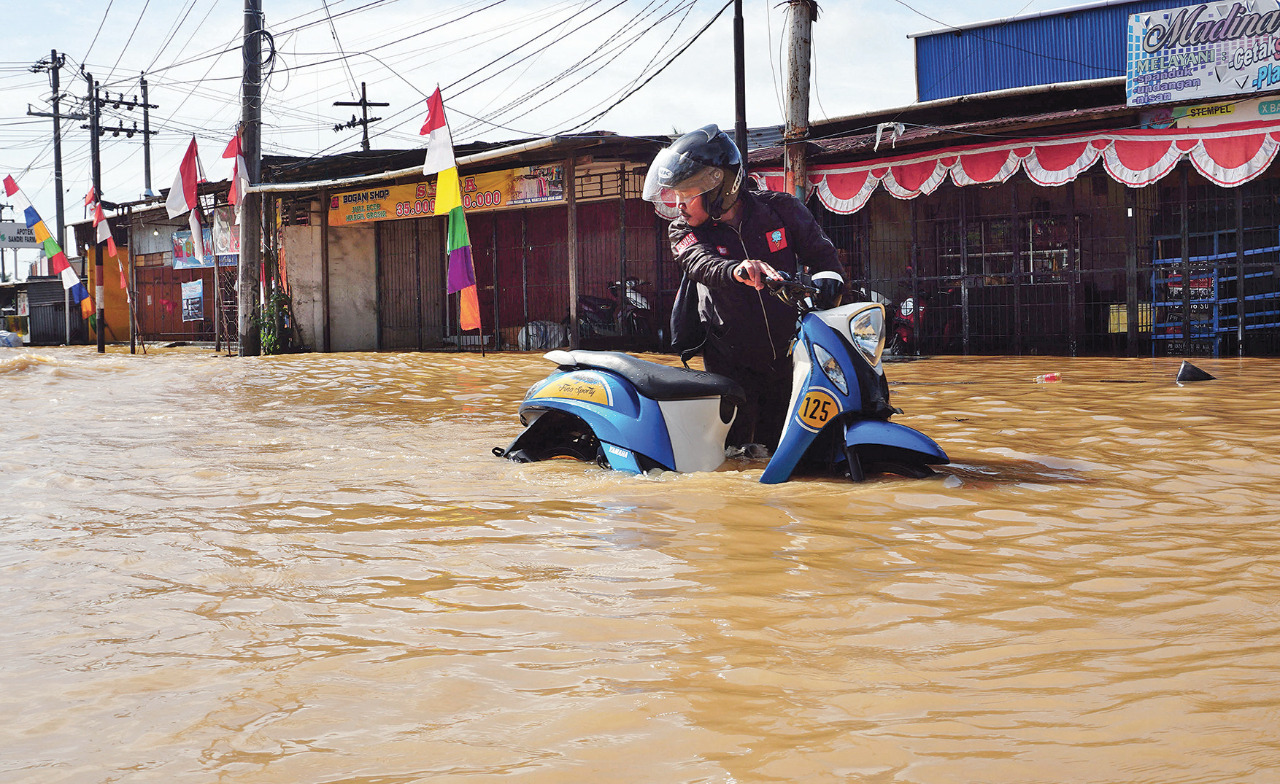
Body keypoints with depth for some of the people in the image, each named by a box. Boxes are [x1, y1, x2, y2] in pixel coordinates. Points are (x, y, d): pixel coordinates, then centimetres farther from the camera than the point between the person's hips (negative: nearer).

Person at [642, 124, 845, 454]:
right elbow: (700, 263, -25)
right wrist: (737, 270, -47)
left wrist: (826, 279, -18)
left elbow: (820, 251, 5)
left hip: (787, 354, 1)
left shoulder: (780, 209, -2)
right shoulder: (684, 231, -4)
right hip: (732, 362, -1)